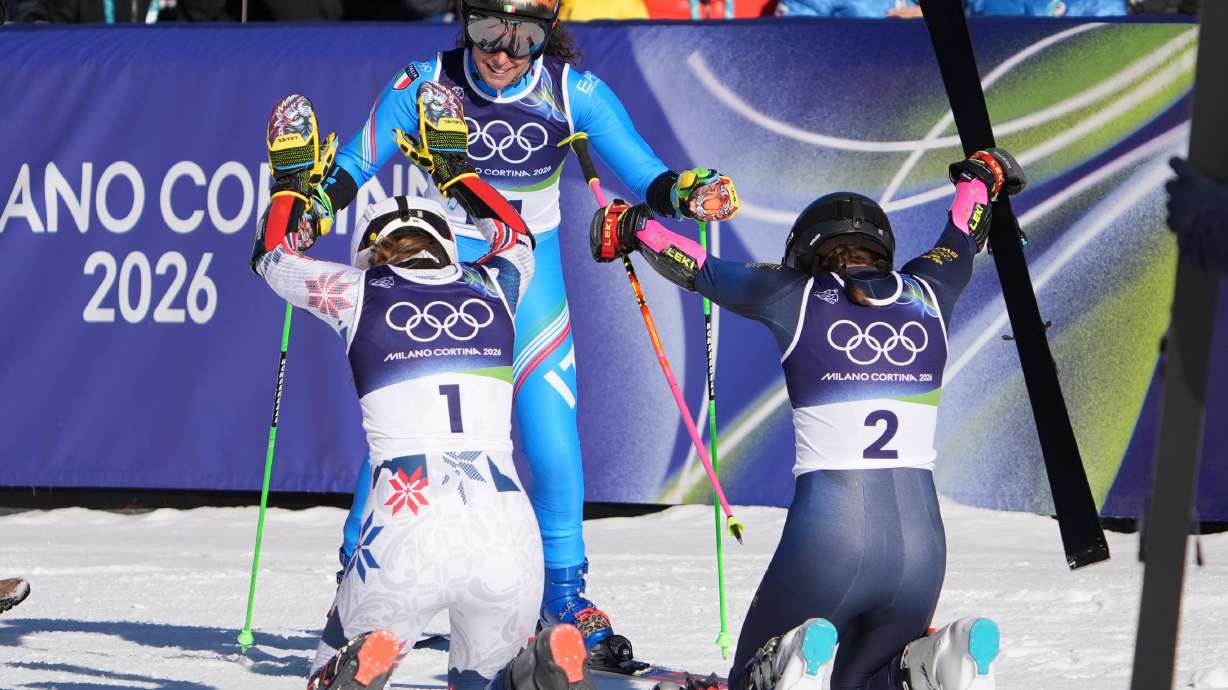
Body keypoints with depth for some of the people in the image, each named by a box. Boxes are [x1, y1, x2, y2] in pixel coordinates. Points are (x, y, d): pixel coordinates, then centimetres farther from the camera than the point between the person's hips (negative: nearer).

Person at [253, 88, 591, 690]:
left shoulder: (359, 294, 10)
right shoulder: (491, 287, 17)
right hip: (507, 524, 2)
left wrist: (292, 178, 46)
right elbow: (516, 237, 43)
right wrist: (453, 166, 54)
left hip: (407, 524, -2)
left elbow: (273, 258, 32)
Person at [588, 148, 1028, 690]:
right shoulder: (927, 296, 12)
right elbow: (963, 239, 36)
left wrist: (632, 227, 41)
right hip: (921, 542, 3)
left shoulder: (796, 298, 5)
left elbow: (701, 271, 21)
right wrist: (979, 178, 59)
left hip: (825, 542, -3)